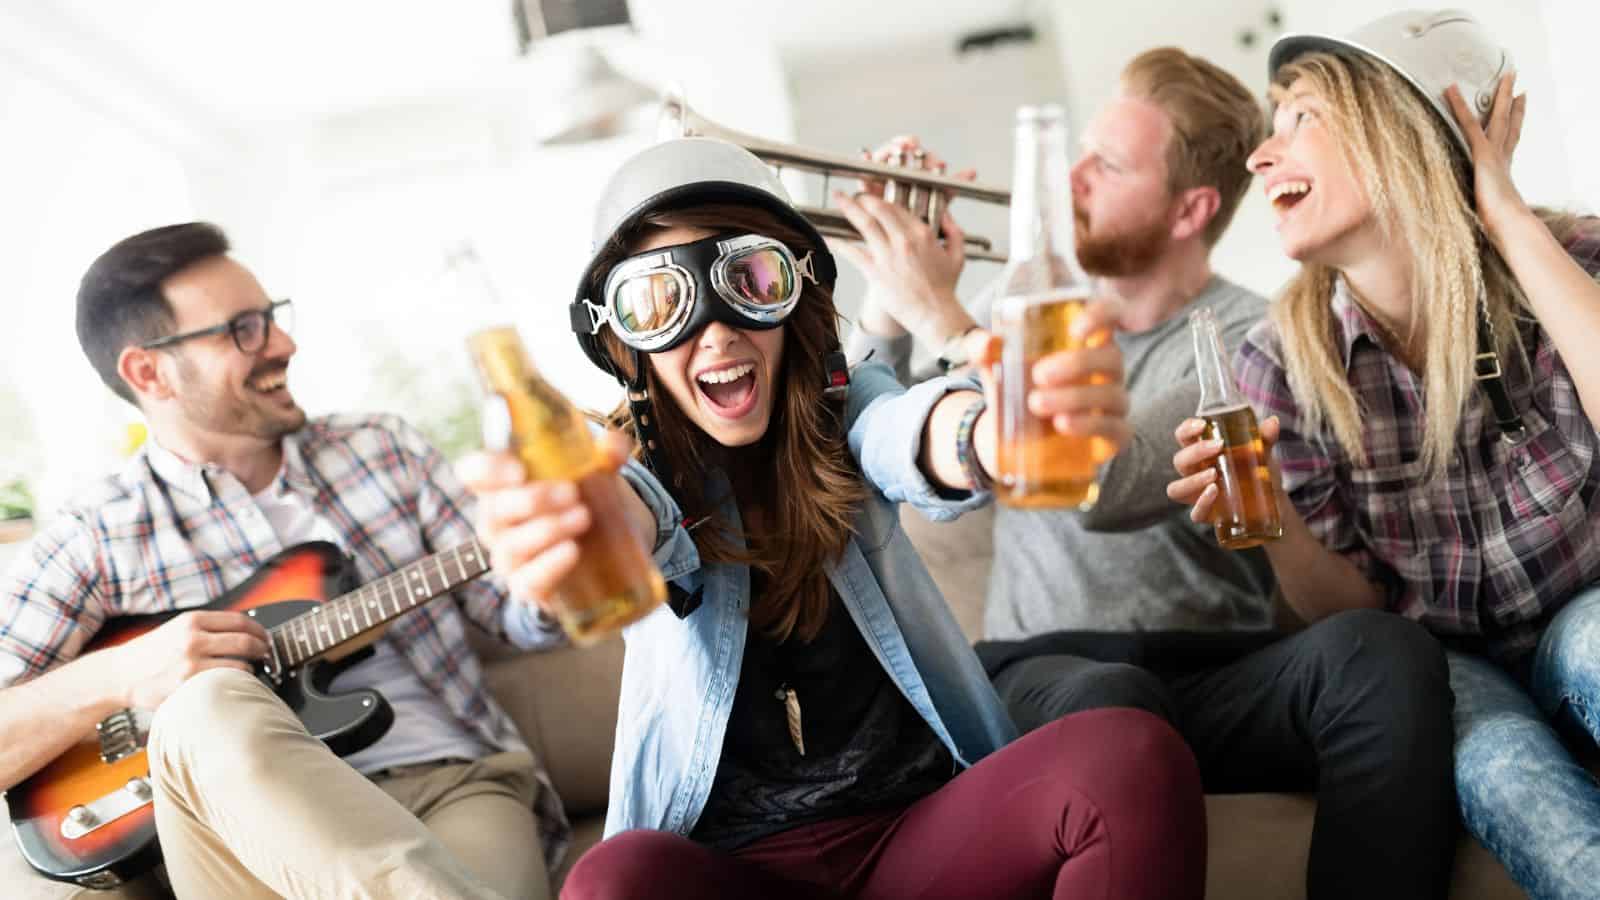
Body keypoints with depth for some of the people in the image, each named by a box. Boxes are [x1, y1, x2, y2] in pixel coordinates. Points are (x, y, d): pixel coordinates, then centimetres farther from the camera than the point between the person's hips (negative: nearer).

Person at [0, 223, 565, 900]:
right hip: (252, 822, 2)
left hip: (460, 782, -1)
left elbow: (518, 610, 11)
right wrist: (119, 674, -15)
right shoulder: (95, 540, 5)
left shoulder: (385, 450, 12)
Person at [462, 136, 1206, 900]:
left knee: (1133, 756, -27)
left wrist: (993, 431, -49)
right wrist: (573, 525, -54)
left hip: (922, 828, 1)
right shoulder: (636, 459, -1)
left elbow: (905, 437, -23)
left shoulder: (840, 407, 2)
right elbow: (636, 514, -27)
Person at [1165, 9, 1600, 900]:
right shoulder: (1283, 367, -12)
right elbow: (1355, 611, -5)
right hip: (1441, 671, 0)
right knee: (1497, 760, -33)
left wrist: (1511, 221, -28)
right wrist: (1274, 526, -27)